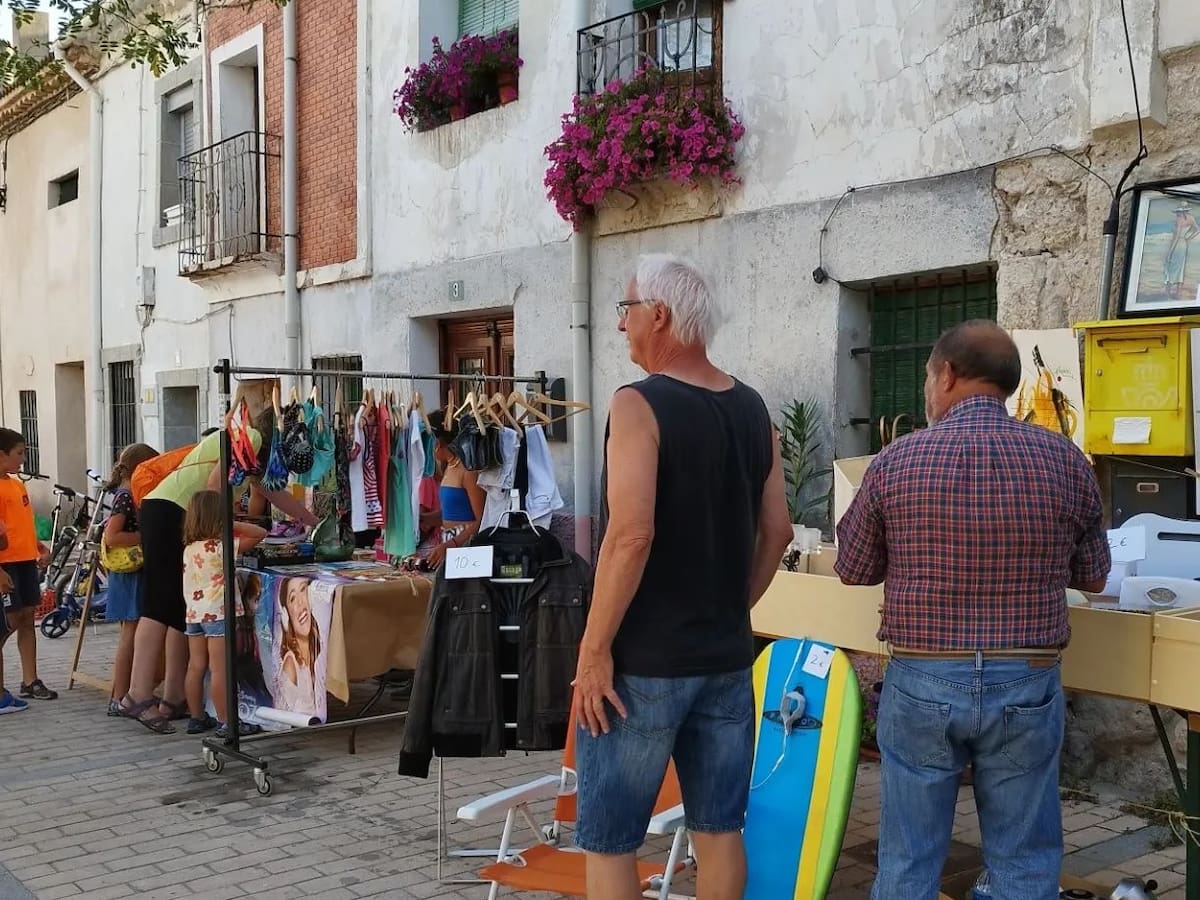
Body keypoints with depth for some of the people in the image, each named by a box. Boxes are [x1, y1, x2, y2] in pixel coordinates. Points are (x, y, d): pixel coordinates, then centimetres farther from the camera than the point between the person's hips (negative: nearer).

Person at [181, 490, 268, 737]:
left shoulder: (188, 549, 5)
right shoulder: (222, 547, -14)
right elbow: (261, 533, -14)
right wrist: (233, 526, -7)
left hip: (193, 613, 7)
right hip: (218, 614, -7)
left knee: (196, 667, 12)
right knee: (219, 670, -5)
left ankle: (197, 718, 22)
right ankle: (226, 723, -2)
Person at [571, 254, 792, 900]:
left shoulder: (638, 404, -13)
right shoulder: (753, 409, 7)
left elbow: (632, 535, -22)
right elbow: (776, 531, 10)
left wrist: (594, 648, -16)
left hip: (642, 660, -7)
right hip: (727, 657, 7)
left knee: (609, 840, 5)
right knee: (719, 829, 15)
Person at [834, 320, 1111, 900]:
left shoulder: (895, 462, -7)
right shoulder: (1065, 461, -4)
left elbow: (853, 570, 3)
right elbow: (1092, 576, 7)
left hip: (921, 682, -1)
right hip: (1026, 684, 1)